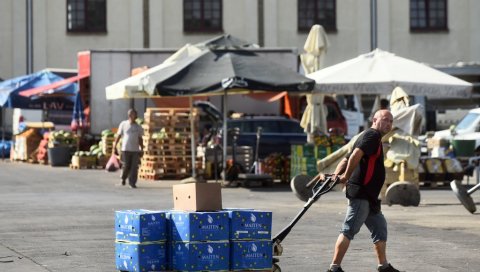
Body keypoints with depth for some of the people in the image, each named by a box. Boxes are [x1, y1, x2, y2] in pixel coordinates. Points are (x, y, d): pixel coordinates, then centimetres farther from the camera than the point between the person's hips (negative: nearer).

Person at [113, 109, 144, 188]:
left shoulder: (138, 127, 10)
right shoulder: (123, 124, 3)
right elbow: (118, 136, 5)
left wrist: (141, 149, 11)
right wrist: (114, 147, 1)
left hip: (135, 150, 2)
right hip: (126, 149, -2)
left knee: (134, 167, -5)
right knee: (126, 166, -1)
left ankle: (132, 183, 0)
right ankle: (123, 178, 25)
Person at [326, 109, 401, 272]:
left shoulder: (374, 137, 23)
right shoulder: (373, 135, -8)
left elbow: (347, 159, 17)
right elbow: (356, 155, -26)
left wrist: (337, 174, 1)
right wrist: (346, 177, -19)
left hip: (369, 196, 11)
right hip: (360, 192, -11)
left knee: (380, 228, 17)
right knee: (349, 230, -10)